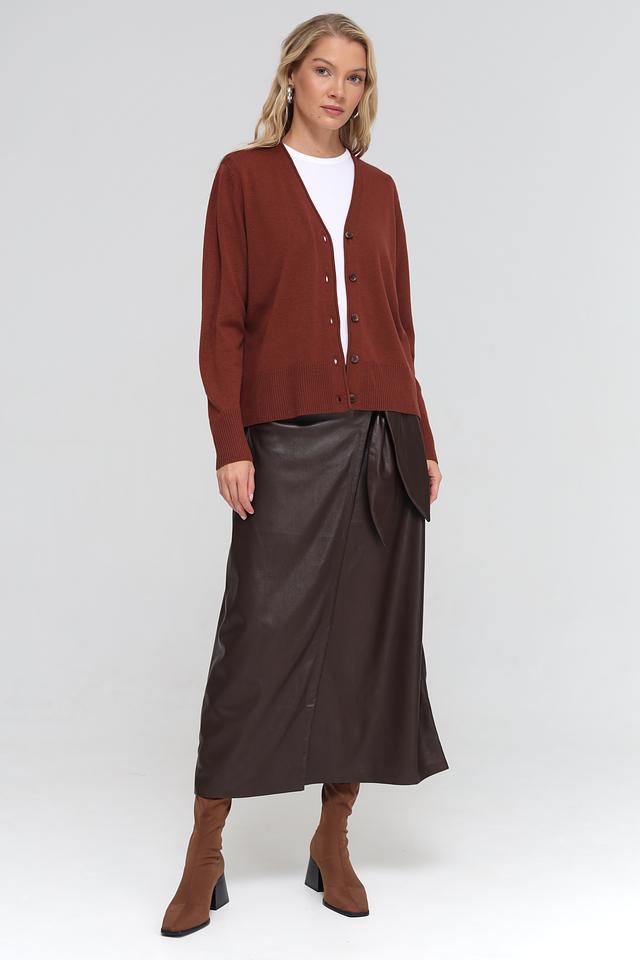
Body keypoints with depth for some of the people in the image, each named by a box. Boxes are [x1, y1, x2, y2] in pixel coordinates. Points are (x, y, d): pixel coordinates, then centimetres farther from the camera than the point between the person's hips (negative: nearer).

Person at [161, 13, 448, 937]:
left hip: (382, 435, 4)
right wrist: (231, 443, -10)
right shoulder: (245, 176, 5)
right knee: (261, 634, -4)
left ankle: (334, 842, 18)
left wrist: (421, 438, 10)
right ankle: (205, 854, 9)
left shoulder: (379, 189, 16)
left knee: (369, 635, 4)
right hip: (287, 436, -4)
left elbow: (399, 324, 15)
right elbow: (222, 322, -2)